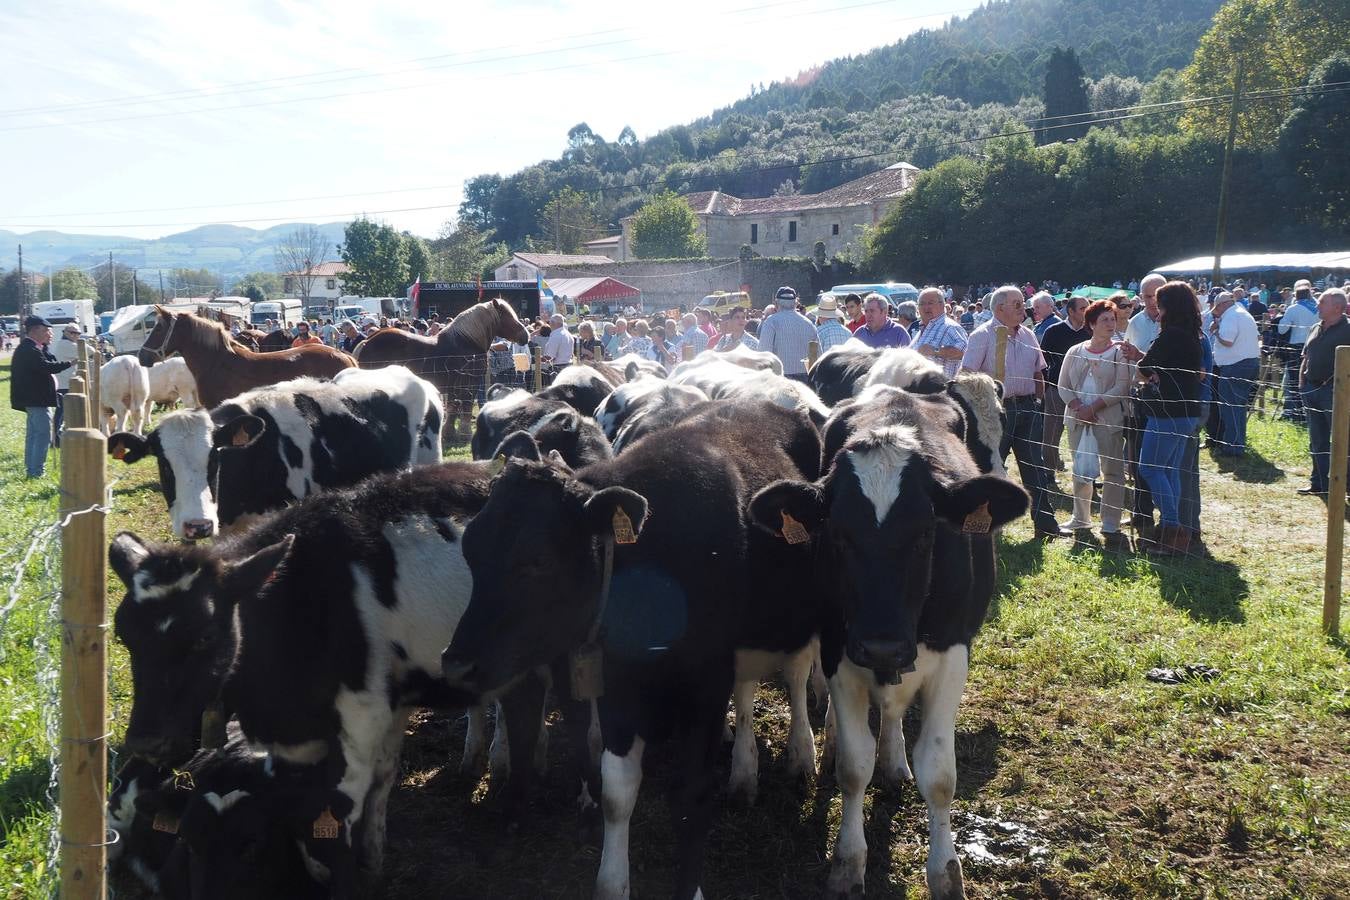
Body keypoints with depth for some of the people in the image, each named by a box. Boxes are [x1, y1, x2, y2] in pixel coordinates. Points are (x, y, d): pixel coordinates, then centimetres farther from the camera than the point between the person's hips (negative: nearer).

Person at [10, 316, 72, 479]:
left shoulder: (28, 347, 14)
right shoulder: (30, 349, -19)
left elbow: (49, 362, 13)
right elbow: (46, 366, -29)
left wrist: (45, 345, 3)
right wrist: (70, 363, -27)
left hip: (33, 399, 11)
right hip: (37, 398, -11)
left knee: (33, 434, 17)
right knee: (43, 435, -10)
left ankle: (31, 468, 25)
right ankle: (37, 471, -10)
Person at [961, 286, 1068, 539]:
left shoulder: (1028, 335, 12)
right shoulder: (983, 336, -8)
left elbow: (1038, 373, 21)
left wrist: (1038, 402, 13)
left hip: (1027, 407, 6)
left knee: (1036, 467, 8)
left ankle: (1046, 525, 13)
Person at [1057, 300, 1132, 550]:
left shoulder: (1119, 352, -2)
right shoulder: (1075, 352, 9)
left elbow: (1122, 387, -11)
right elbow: (1063, 386, 7)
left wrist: (1094, 407, -16)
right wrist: (1078, 407, -11)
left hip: (1109, 419, -4)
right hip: (1078, 419, 4)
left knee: (1112, 471, -5)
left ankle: (1110, 526, -1)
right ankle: (1081, 519, 26)